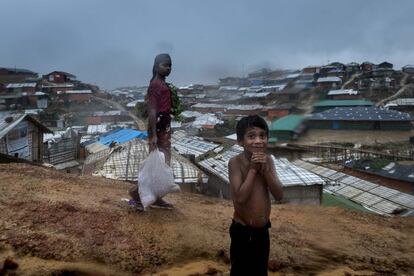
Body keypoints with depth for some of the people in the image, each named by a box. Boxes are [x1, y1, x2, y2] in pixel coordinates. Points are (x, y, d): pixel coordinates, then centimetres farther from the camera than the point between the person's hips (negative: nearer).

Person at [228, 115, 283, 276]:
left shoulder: (268, 160, -4)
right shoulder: (235, 162, -18)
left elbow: (279, 195, -9)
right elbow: (240, 197, -25)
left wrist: (265, 169, -20)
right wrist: (253, 169, -24)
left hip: (263, 230, 5)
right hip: (242, 231, -5)